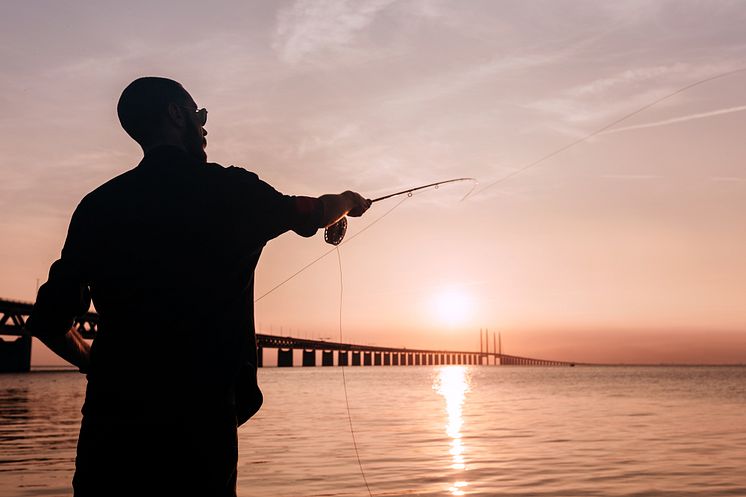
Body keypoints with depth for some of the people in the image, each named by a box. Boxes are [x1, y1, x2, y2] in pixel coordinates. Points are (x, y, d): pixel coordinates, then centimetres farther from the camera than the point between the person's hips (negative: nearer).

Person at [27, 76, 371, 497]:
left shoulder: (99, 204, 6)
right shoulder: (227, 189, -3)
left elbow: (49, 320, 8)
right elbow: (309, 216, 17)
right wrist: (348, 201, 39)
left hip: (109, 420, 4)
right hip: (199, 419, -3)